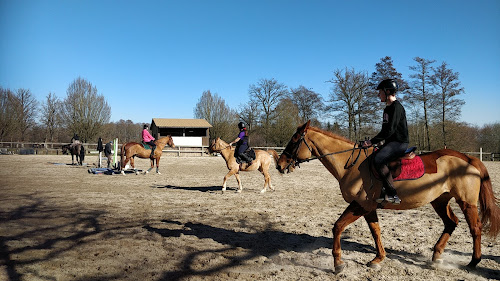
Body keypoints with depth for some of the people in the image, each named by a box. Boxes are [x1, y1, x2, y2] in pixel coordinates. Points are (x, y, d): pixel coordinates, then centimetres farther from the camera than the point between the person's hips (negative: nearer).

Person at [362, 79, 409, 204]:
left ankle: (392, 194, -24)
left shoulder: (396, 107, -13)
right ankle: (381, 191, 6)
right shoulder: (388, 108, 19)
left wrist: (372, 141, -20)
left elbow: (390, 130, -21)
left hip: (400, 142, -10)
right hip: (391, 142, 10)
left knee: (378, 159, -29)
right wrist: (381, 141, 10)